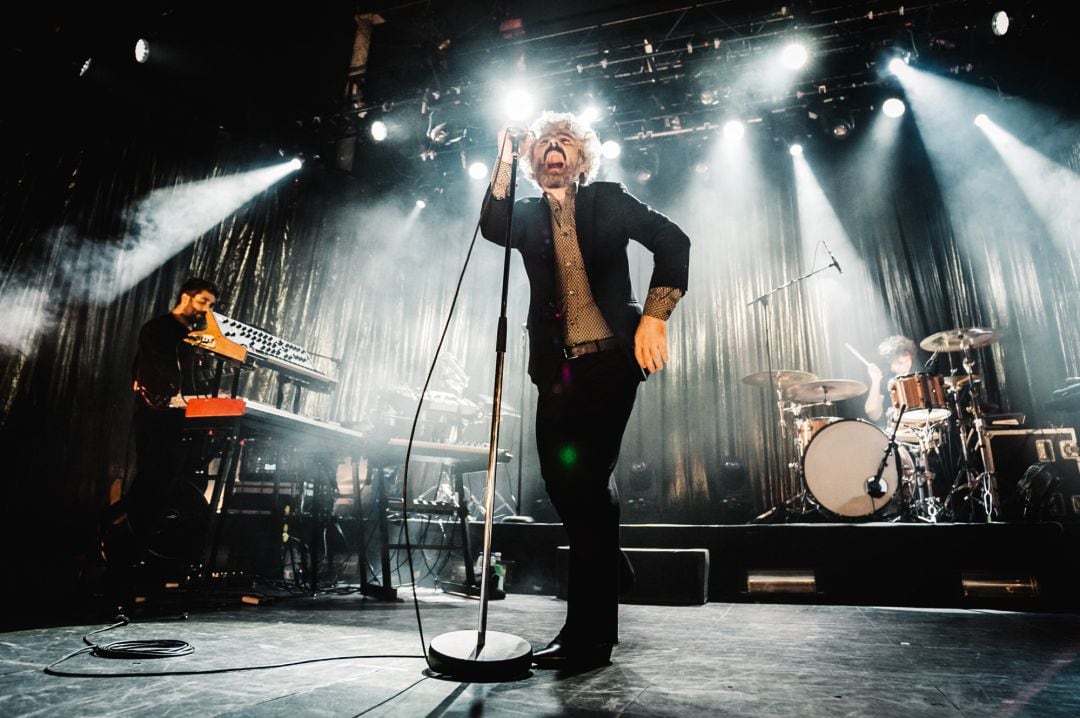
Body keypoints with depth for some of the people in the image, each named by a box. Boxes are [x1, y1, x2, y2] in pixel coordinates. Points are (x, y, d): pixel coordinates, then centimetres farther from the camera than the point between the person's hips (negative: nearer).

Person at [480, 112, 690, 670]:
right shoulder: (527, 216, 17)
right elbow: (492, 228, -6)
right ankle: (610, 567, 32)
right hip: (559, 367, 4)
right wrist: (504, 160, -9)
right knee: (561, 477, 2)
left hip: (610, 358, -3)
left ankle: (587, 635, 2)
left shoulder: (607, 200, 10)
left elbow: (673, 241, 2)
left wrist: (654, 317, -8)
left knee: (589, 480, -9)